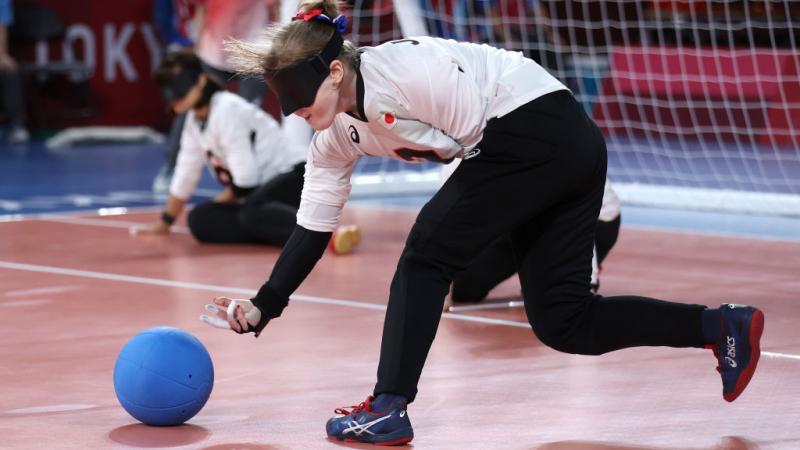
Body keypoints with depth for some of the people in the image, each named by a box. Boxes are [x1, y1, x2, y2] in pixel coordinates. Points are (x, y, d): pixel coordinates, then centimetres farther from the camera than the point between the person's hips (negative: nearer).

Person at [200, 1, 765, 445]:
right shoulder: (338, 135, 8)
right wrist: (263, 307, 6)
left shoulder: (401, 69, -19)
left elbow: (478, 133, -16)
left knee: (427, 256, -8)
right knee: (563, 323, 6)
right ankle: (724, 327, 9)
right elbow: (313, 227, 12)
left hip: (540, 131, -10)